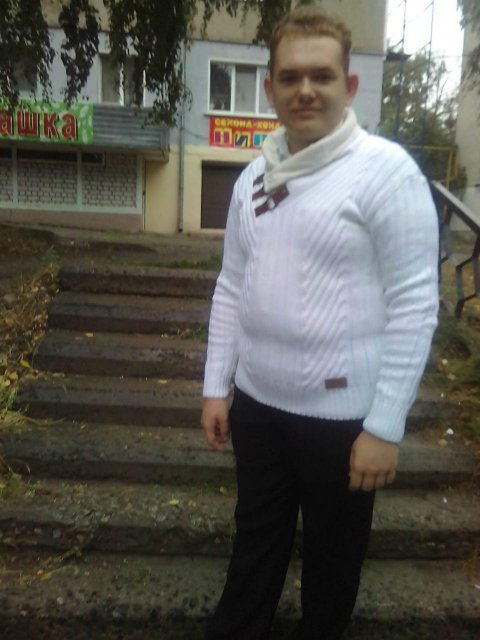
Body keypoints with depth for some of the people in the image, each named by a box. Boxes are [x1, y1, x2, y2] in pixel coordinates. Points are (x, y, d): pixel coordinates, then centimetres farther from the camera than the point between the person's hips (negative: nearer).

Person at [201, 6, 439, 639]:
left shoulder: (386, 169, -12)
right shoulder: (255, 175, 6)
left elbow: (414, 305, -14)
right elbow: (232, 287, 9)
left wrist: (384, 425, -15)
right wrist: (216, 385, 8)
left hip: (342, 415, -5)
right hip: (257, 402, 5)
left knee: (332, 554, 18)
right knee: (255, 540, 24)